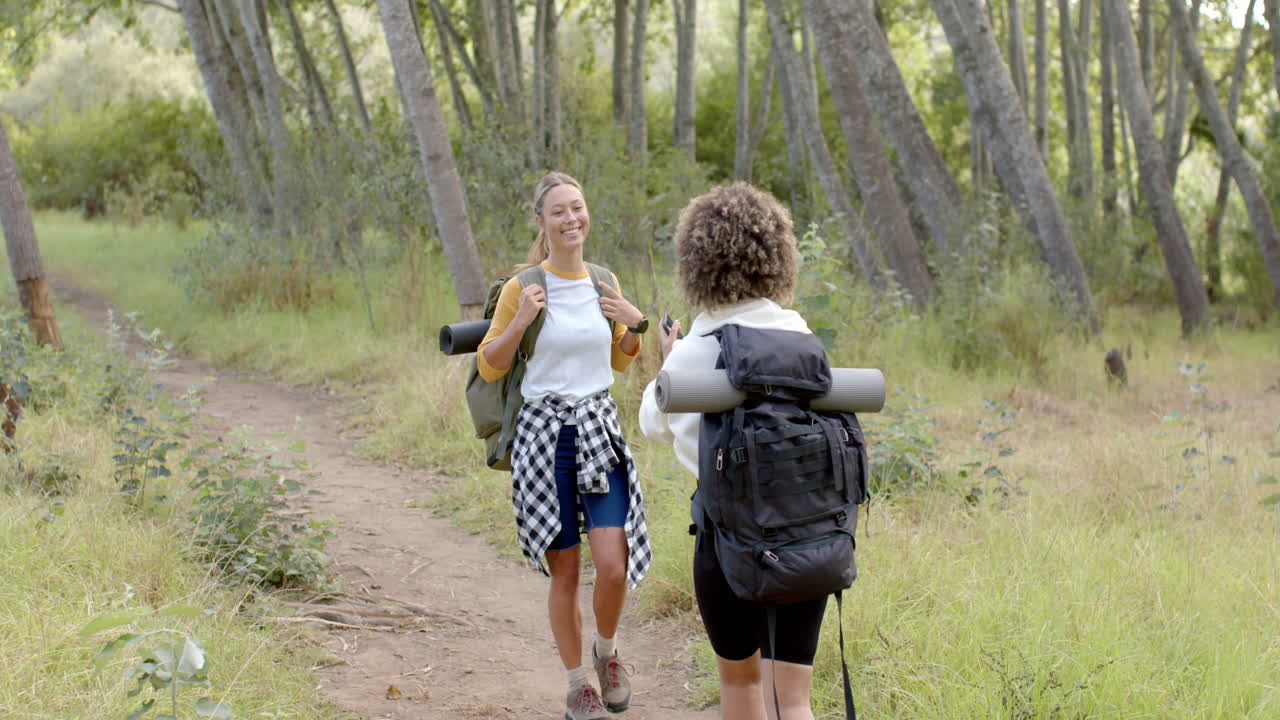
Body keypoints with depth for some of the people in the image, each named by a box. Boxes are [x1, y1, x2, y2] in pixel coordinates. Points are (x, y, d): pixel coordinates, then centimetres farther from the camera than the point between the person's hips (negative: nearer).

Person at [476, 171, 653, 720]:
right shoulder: (522, 289, -5)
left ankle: (606, 650, 22)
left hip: (600, 432, 3)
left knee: (614, 566, -8)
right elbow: (489, 368, -1)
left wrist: (634, 326, -1)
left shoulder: (604, 284, 6)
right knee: (564, 572, 4)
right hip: (544, 433, -3)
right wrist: (520, 322, -16)